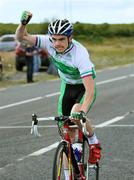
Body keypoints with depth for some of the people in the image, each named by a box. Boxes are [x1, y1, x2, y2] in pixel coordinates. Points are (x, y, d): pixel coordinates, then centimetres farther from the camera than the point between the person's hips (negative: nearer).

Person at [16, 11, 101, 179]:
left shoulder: (80, 53, -37)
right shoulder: (49, 42, -22)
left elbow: (90, 89, -42)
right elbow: (21, 37, -20)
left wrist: (82, 111, -55)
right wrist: (23, 23, -40)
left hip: (84, 87, -5)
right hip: (67, 86, 5)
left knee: (77, 113, -34)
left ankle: (94, 143, -4)